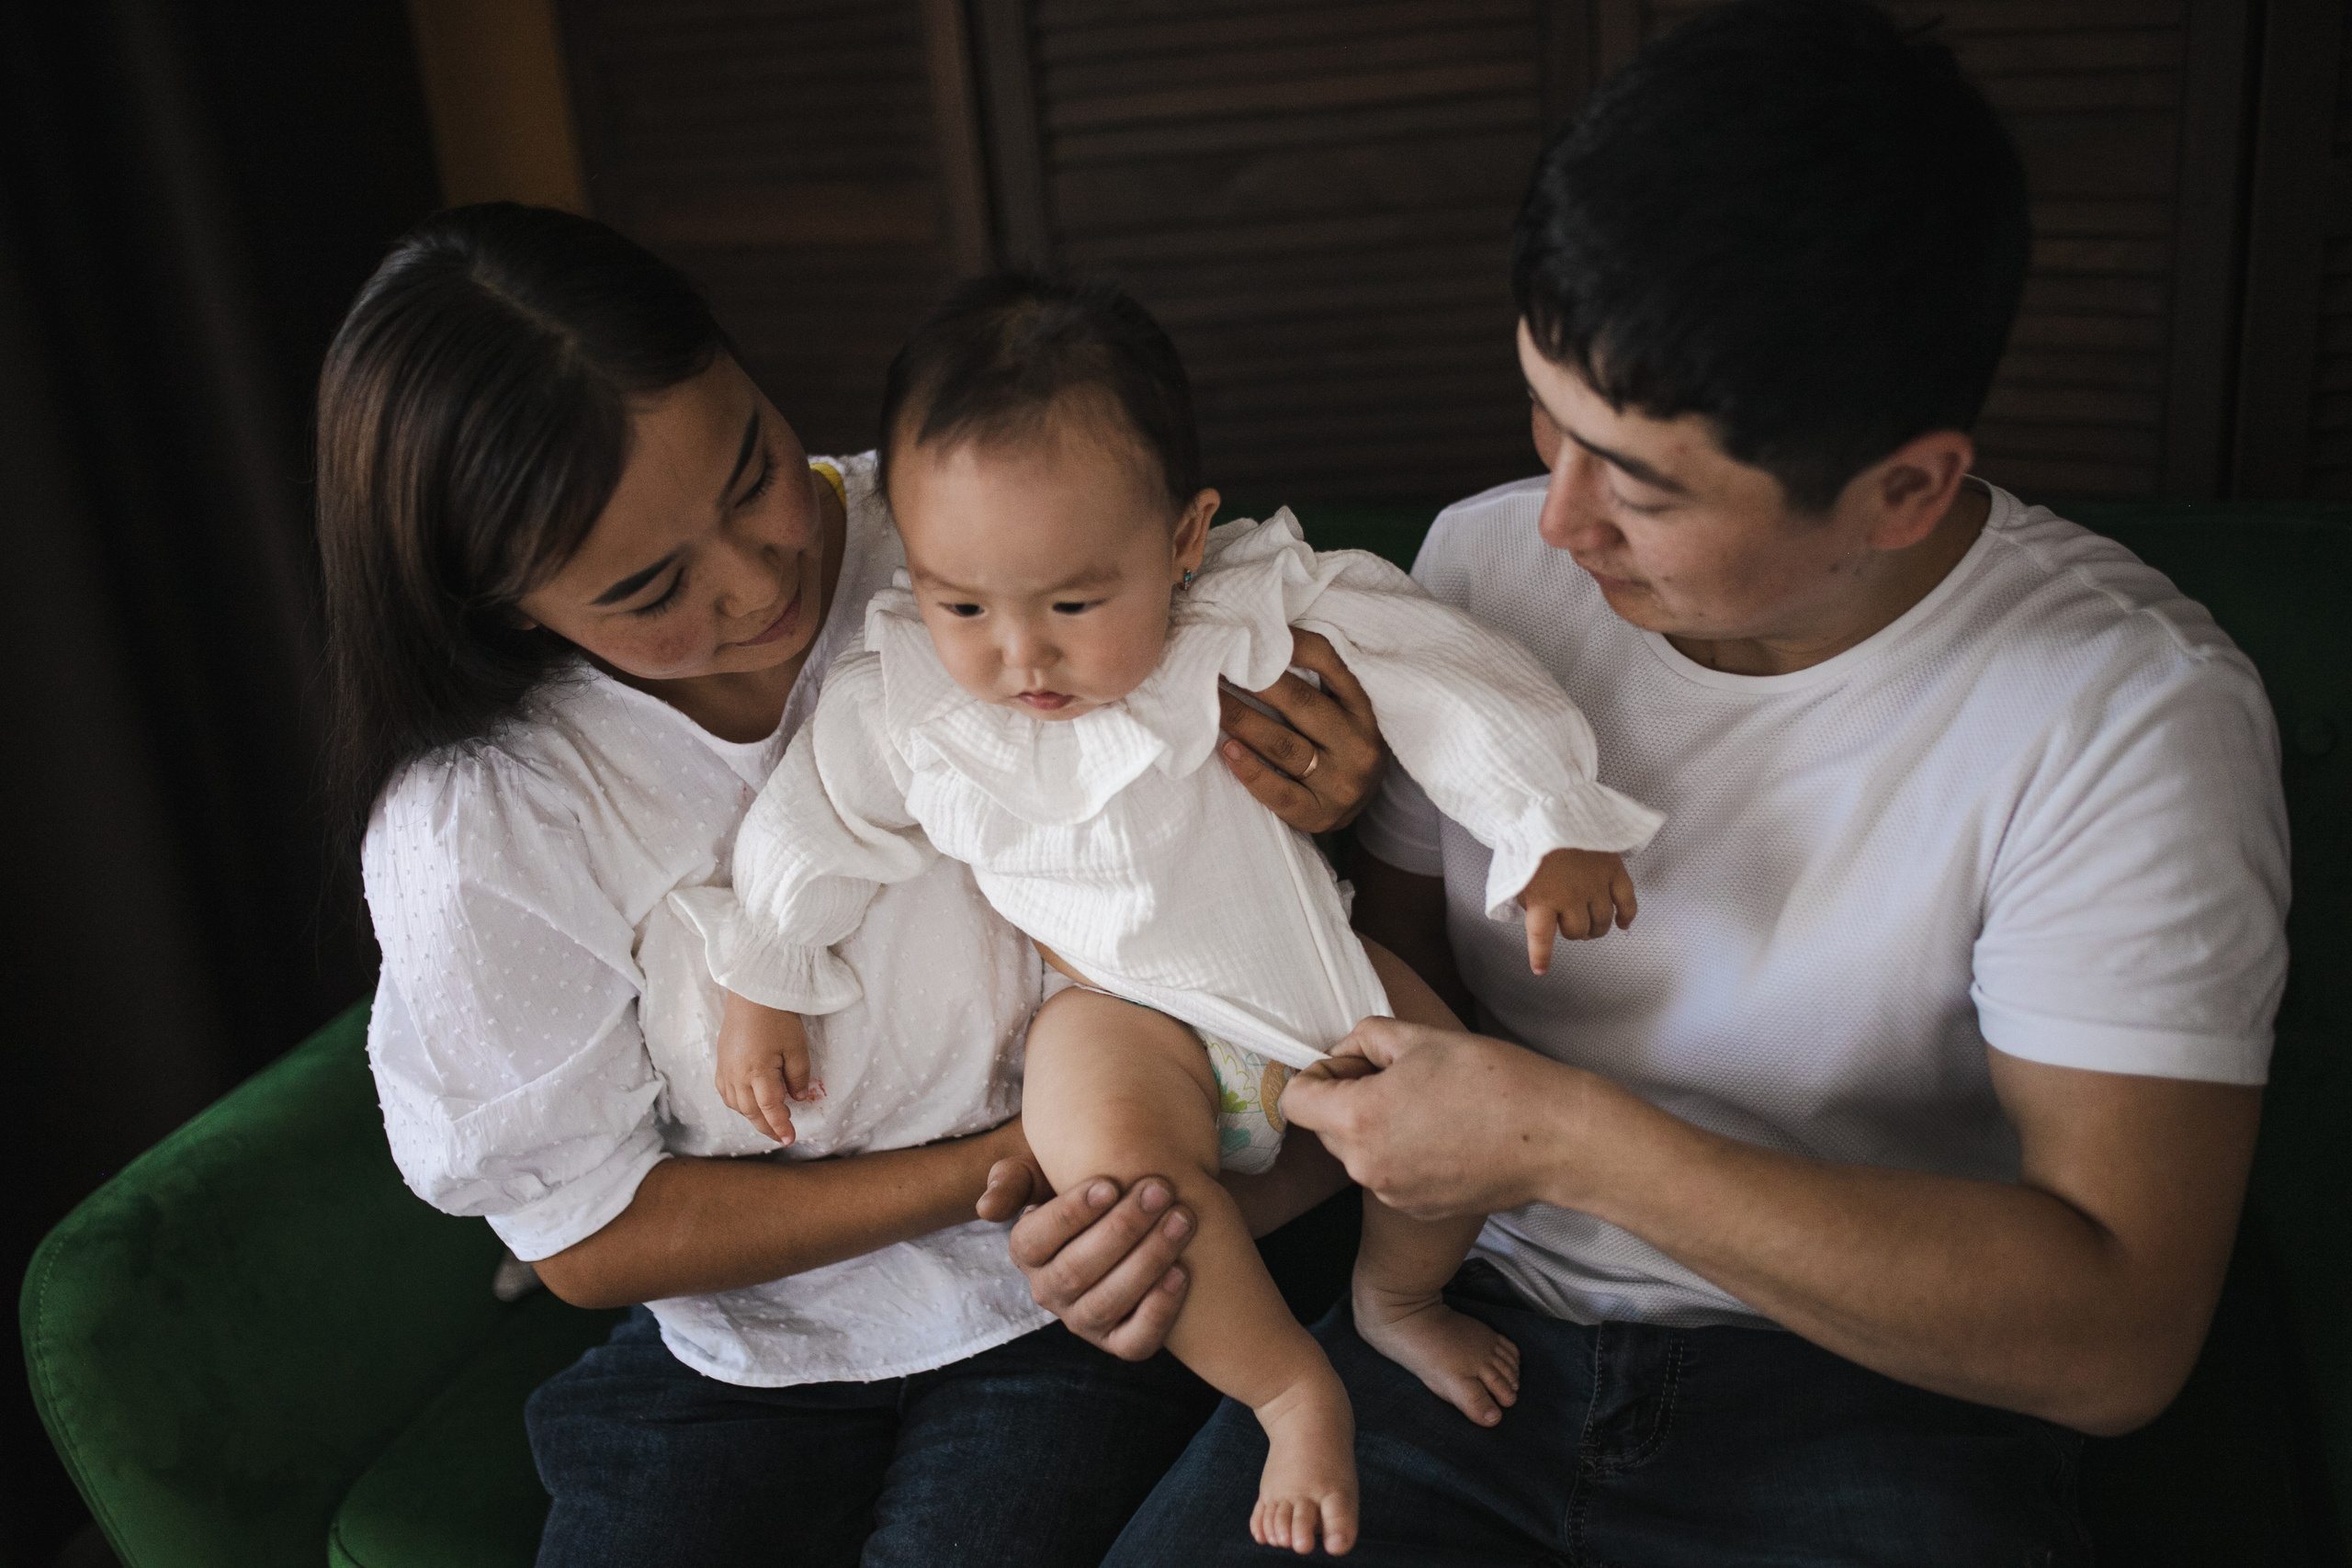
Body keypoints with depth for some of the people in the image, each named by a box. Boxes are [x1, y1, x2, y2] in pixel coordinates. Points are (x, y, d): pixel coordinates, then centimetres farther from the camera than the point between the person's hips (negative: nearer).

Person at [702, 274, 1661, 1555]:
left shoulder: (1261, 611, -19)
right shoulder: (900, 701, -15)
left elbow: (1442, 680, -14)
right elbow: (810, 829, 1)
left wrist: (1551, 830, -17)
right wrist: (760, 995, 10)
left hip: (1310, 973, 2)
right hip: (1127, 1011, -2)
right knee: (1108, 1153, -32)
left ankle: (1396, 1300, 29)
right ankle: (1289, 1387, -7)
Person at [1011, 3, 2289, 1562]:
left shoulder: (2129, 714, -16)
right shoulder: (1487, 561, -2)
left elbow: (2116, 1333, -20)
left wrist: (1567, 1137, -25)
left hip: (1870, 1390, -2)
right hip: (1474, 1326, 3)